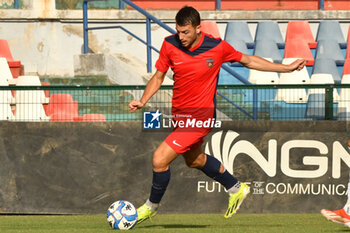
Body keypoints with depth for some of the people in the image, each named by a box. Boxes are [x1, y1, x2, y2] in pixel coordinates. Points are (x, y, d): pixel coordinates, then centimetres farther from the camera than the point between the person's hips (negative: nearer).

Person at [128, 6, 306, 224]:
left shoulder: (217, 47, -17)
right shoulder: (170, 45, -11)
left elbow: (247, 60, 0)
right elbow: (159, 76, 3)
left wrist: (287, 68, 3)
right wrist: (142, 101, -12)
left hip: (200, 117, -6)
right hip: (179, 114, 6)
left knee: (160, 159, -13)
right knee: (194, 159, 26)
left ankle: (151, 206, 11)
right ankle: (236, 189, 48)